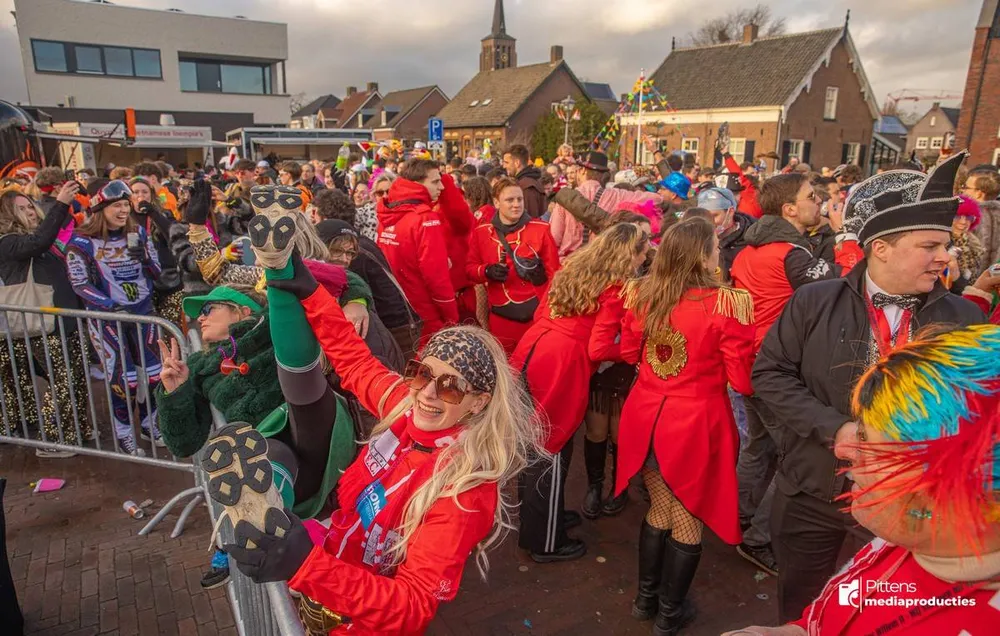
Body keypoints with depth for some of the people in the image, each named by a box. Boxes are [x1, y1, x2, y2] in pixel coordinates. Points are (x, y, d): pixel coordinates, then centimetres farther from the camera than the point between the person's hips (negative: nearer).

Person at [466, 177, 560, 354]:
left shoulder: (540, 229, -4)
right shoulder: (481, 232, 2)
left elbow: (553, 271, -1)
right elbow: (470, 267, 7)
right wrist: (487, 271, -15)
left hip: (536, 312, -1)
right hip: (502, 315, 2)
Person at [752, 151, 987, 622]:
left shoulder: (966, 320, -4)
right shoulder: (815, 301, -9)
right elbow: (769, 373, -9)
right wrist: (833, 429, -20)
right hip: (811, 490, -1)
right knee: (799, 611, 20)